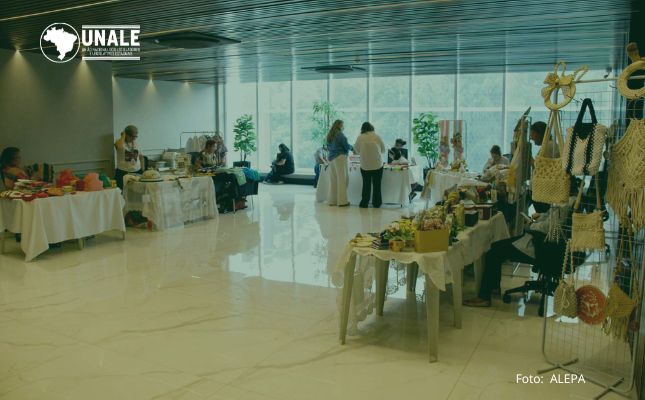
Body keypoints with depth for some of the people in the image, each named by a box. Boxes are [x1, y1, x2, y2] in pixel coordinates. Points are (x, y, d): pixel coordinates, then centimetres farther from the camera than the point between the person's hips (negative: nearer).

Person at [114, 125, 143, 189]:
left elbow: (141, 156, 22)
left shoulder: (136, 143, 11)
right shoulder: (120, 142, -5)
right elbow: (119, 146, -31)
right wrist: (123, 135, -15)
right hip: (123, 173, -4)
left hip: (137, 172, 4)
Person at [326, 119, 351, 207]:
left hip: (331, 158, 7)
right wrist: (351, 147, 10)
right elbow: (346, 146, -10)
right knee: (342, 179, -4)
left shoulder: (329, 135, 11)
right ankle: (342, 201, -5)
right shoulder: (340, 134, -11)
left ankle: (332, 200, 12)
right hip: (340, 157, -7)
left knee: (333, 180, 9)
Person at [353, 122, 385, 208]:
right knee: (377, 185, 10)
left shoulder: (360, 138, -6)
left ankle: (364, 203, 13)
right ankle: (376, 203, 14)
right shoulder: (377, 137, -5)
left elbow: (356, 150, 5)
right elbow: (383, 150, 6)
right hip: (377, 165, 0)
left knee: (366, 185, 11)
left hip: (365, 166, 0)